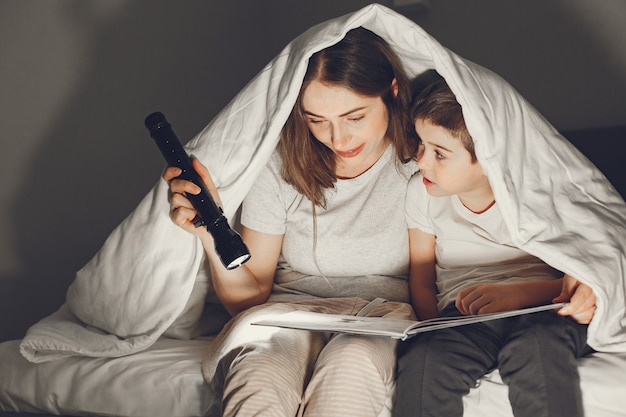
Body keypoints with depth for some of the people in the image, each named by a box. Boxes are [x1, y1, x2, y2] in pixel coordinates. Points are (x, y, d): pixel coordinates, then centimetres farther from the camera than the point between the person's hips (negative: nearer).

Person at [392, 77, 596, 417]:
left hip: (539, 308, -1)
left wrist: (517, 293, -25)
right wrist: (438, 333, -9)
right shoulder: (421, 192, 6)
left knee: (537, 349, -38)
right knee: (423, 359, -33)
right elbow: (422, 281, 11)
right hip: (461, 314, 2)